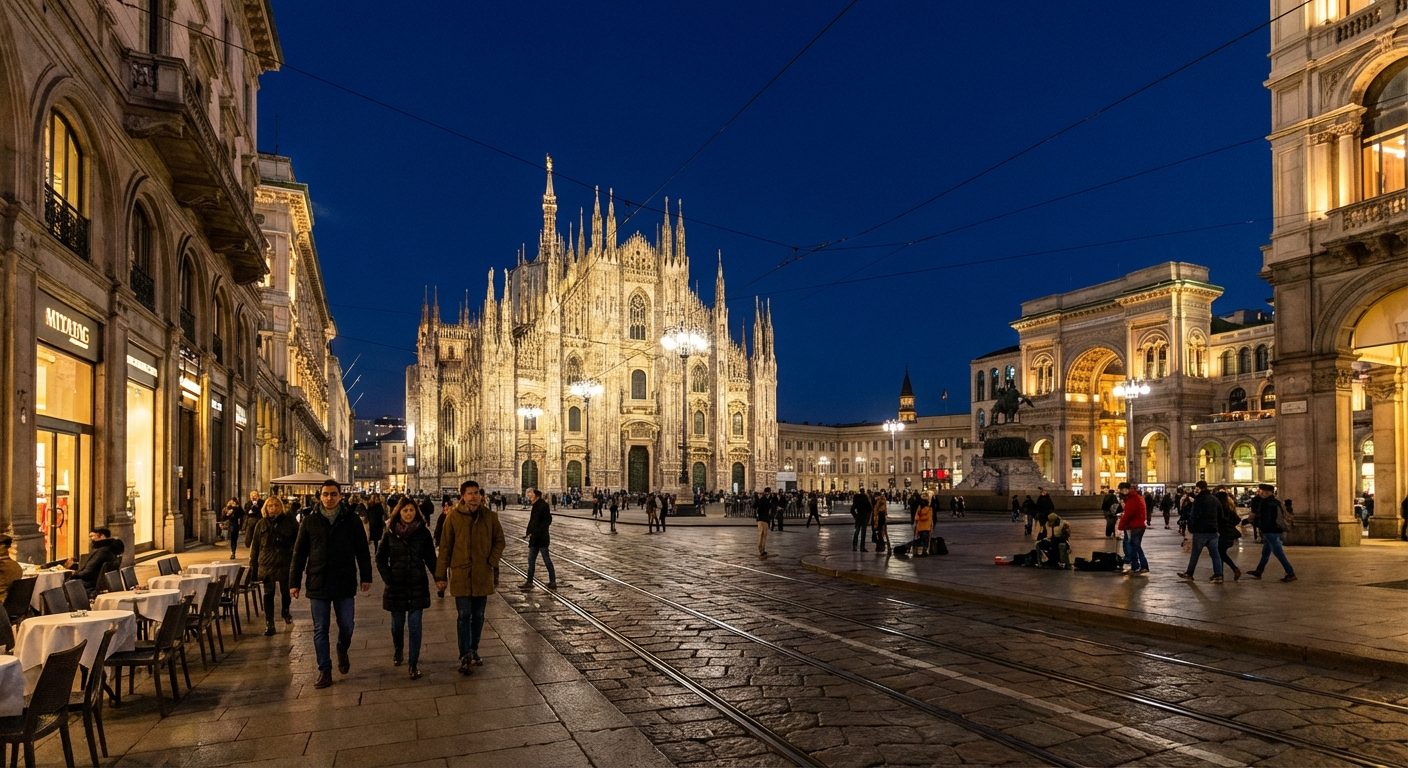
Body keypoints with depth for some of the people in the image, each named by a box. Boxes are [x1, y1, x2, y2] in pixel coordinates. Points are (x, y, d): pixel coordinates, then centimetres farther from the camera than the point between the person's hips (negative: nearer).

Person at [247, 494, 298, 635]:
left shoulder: (289, 521, -1)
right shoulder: (261, 524, 4)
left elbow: (298, 542, 2)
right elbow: (254, 546, 7)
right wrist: (253, 566, 4)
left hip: (285, 563, -1)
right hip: (266, 564, 1)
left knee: (285, 591, 9)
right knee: (268, 594, 3)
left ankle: (286, 611, 38)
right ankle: (269, 624, 9)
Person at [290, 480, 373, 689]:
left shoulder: (351, 519, 0)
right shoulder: (310, 521, 0)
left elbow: (362, 550, 5)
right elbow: (299, 553, 4)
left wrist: (366, 576, 4)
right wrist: (294, 582, 3)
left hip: (345, 583, 0)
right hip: (318, 584, 0)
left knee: (347, 625, 4)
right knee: (320, 630, 5)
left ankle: (342, 650, 35)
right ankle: (324, 670, 15)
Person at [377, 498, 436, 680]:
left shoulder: (423, 533, -1)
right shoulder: (390, 533, -1)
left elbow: (430, 558, 3)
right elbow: (380, 558, 4)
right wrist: (388, 579, -6)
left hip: (417, 586, -1)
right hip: (396, 586, 1)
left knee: (415, 625, -3)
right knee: (397, 623, 13)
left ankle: (414, 663, 2)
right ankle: (397, 651, 40)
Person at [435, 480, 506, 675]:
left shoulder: (490, 516, -1)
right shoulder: (454, 516, -6)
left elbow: (499, 540, 9)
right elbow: (445, 547, -2)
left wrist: (492, 562, -5)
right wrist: (441, 575, -2)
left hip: (482, 574, 3)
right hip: (460, 573, -2)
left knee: (478, 616, 13)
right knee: (464, 616, -2)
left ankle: (473, 651, 29)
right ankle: (465, 657, 3)